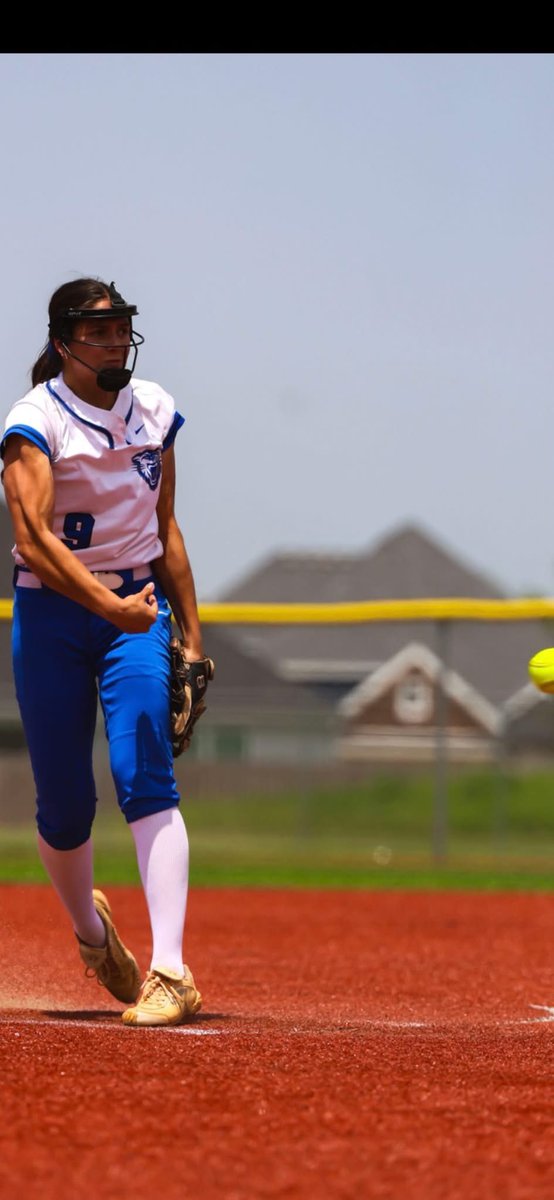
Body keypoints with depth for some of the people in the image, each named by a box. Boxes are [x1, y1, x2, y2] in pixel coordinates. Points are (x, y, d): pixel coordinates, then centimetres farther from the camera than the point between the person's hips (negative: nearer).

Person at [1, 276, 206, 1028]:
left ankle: (169, 971, -26)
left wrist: (190, 635, 13)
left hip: (139, 610, 2)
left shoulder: (155, 413, 6)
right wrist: (108, 605, -35)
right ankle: (89, 926, 34)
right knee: (65, 804, 1)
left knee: (144, 777, -17)